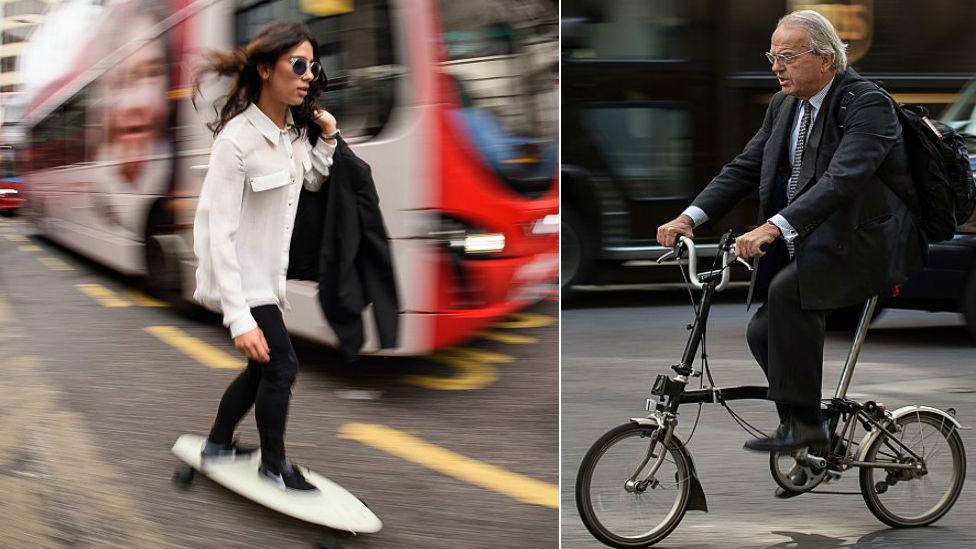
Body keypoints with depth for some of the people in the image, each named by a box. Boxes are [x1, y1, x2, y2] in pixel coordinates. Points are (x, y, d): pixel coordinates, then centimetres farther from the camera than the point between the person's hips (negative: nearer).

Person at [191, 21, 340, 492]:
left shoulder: (295, 129, -1)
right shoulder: (236, 140, -26)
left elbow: (312, 181, 20)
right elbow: (220, 235, -27)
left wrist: (327, 139, -2)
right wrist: (239, 319, -31)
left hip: (267, 273, 8)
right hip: (237, 275, -8)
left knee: (264, 366, 17)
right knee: (281, 365, -5)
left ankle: (218, 445, 36)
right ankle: (274, 467, 14)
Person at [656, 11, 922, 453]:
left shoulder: (868, 105, -18)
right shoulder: (784, 105, 8)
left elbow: (841, 179, -32)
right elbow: (745, 168, 6)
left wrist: (774, 227, -43)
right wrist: (690, 216, -9)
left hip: (867, 242, -8)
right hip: (810, 242, 8)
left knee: (787, 289, -29)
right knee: (763, 332, -3)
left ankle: (803, 423, -20)